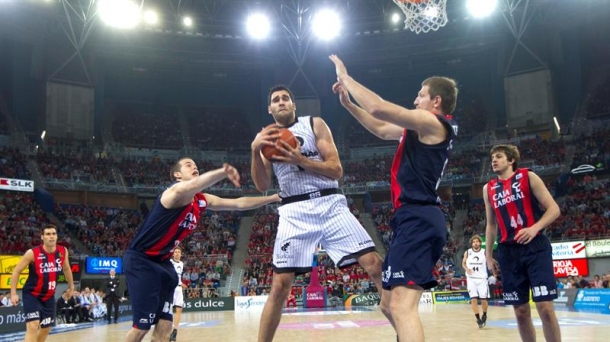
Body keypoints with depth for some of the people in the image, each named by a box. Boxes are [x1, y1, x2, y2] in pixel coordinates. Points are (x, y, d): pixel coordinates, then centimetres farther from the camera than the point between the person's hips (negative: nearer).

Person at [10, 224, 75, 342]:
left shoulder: (63, 251, -7)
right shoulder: (32, 253, -20)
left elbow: (66, 269, 13)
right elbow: (16, 271, -9)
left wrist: (71, 287, 20)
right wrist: (13, 293, -13)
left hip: (49, 296, 5)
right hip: (32, 294, -5)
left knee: (46, 328, 17)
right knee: (33, 326, -20)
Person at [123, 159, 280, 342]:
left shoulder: (202, 201, 6)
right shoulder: (177, 192, -20)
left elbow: (240, 203, 11)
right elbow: (194, 185, -45)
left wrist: (273, 198, 6)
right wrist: (223, 172, -63)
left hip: (162, 262, 8)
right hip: (140, 259, -8)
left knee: (164, 324, 4)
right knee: (143, 324, -11)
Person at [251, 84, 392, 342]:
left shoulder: (315, 124, 7)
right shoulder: (266, 137, 11)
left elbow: (336, 170, -2)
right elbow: (262, 186, 2)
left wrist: (300, 160, -14)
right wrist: (255, 150, -12)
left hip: (330, 204, 0)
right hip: (294, 212, 1)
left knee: (375, 264, -9)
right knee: (280, 286, -5)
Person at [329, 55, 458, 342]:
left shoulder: (433, 123, -6)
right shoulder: (423, 129, 23)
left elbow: (379, 108, -15)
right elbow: (381, 129, 32)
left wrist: (346, 77, -2)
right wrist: (347, 103, 27)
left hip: (418, 219, -11)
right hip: (414, 219, 11)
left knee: (402, 306, -22)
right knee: (389, 303, 18)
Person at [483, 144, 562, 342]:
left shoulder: (528, 177, 2)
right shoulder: (488, 189, 13)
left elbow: (554, 209, -2)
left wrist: (535, 228, -19)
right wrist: (488, 255, 15)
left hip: (535, 247, -4)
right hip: (508, 252, 4)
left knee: (545, 307, -9)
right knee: (520, 311, 6)